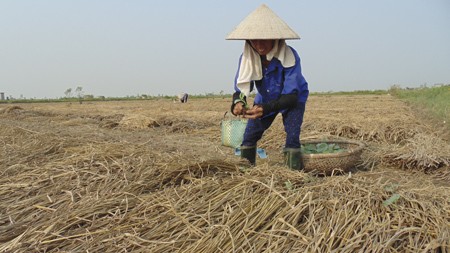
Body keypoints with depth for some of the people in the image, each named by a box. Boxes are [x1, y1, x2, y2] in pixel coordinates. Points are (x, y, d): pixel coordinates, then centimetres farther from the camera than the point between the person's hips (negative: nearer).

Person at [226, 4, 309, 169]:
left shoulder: (289, 56, -35)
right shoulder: (247, 57, -22)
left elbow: (290, 96, -35)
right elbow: (241, 87, -21)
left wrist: (265, 109, -51)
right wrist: (238, 102, -47)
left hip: (292, 100, -4)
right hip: (265, 99, 4)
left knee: (292, 138, -22)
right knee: (249, 136, -2)